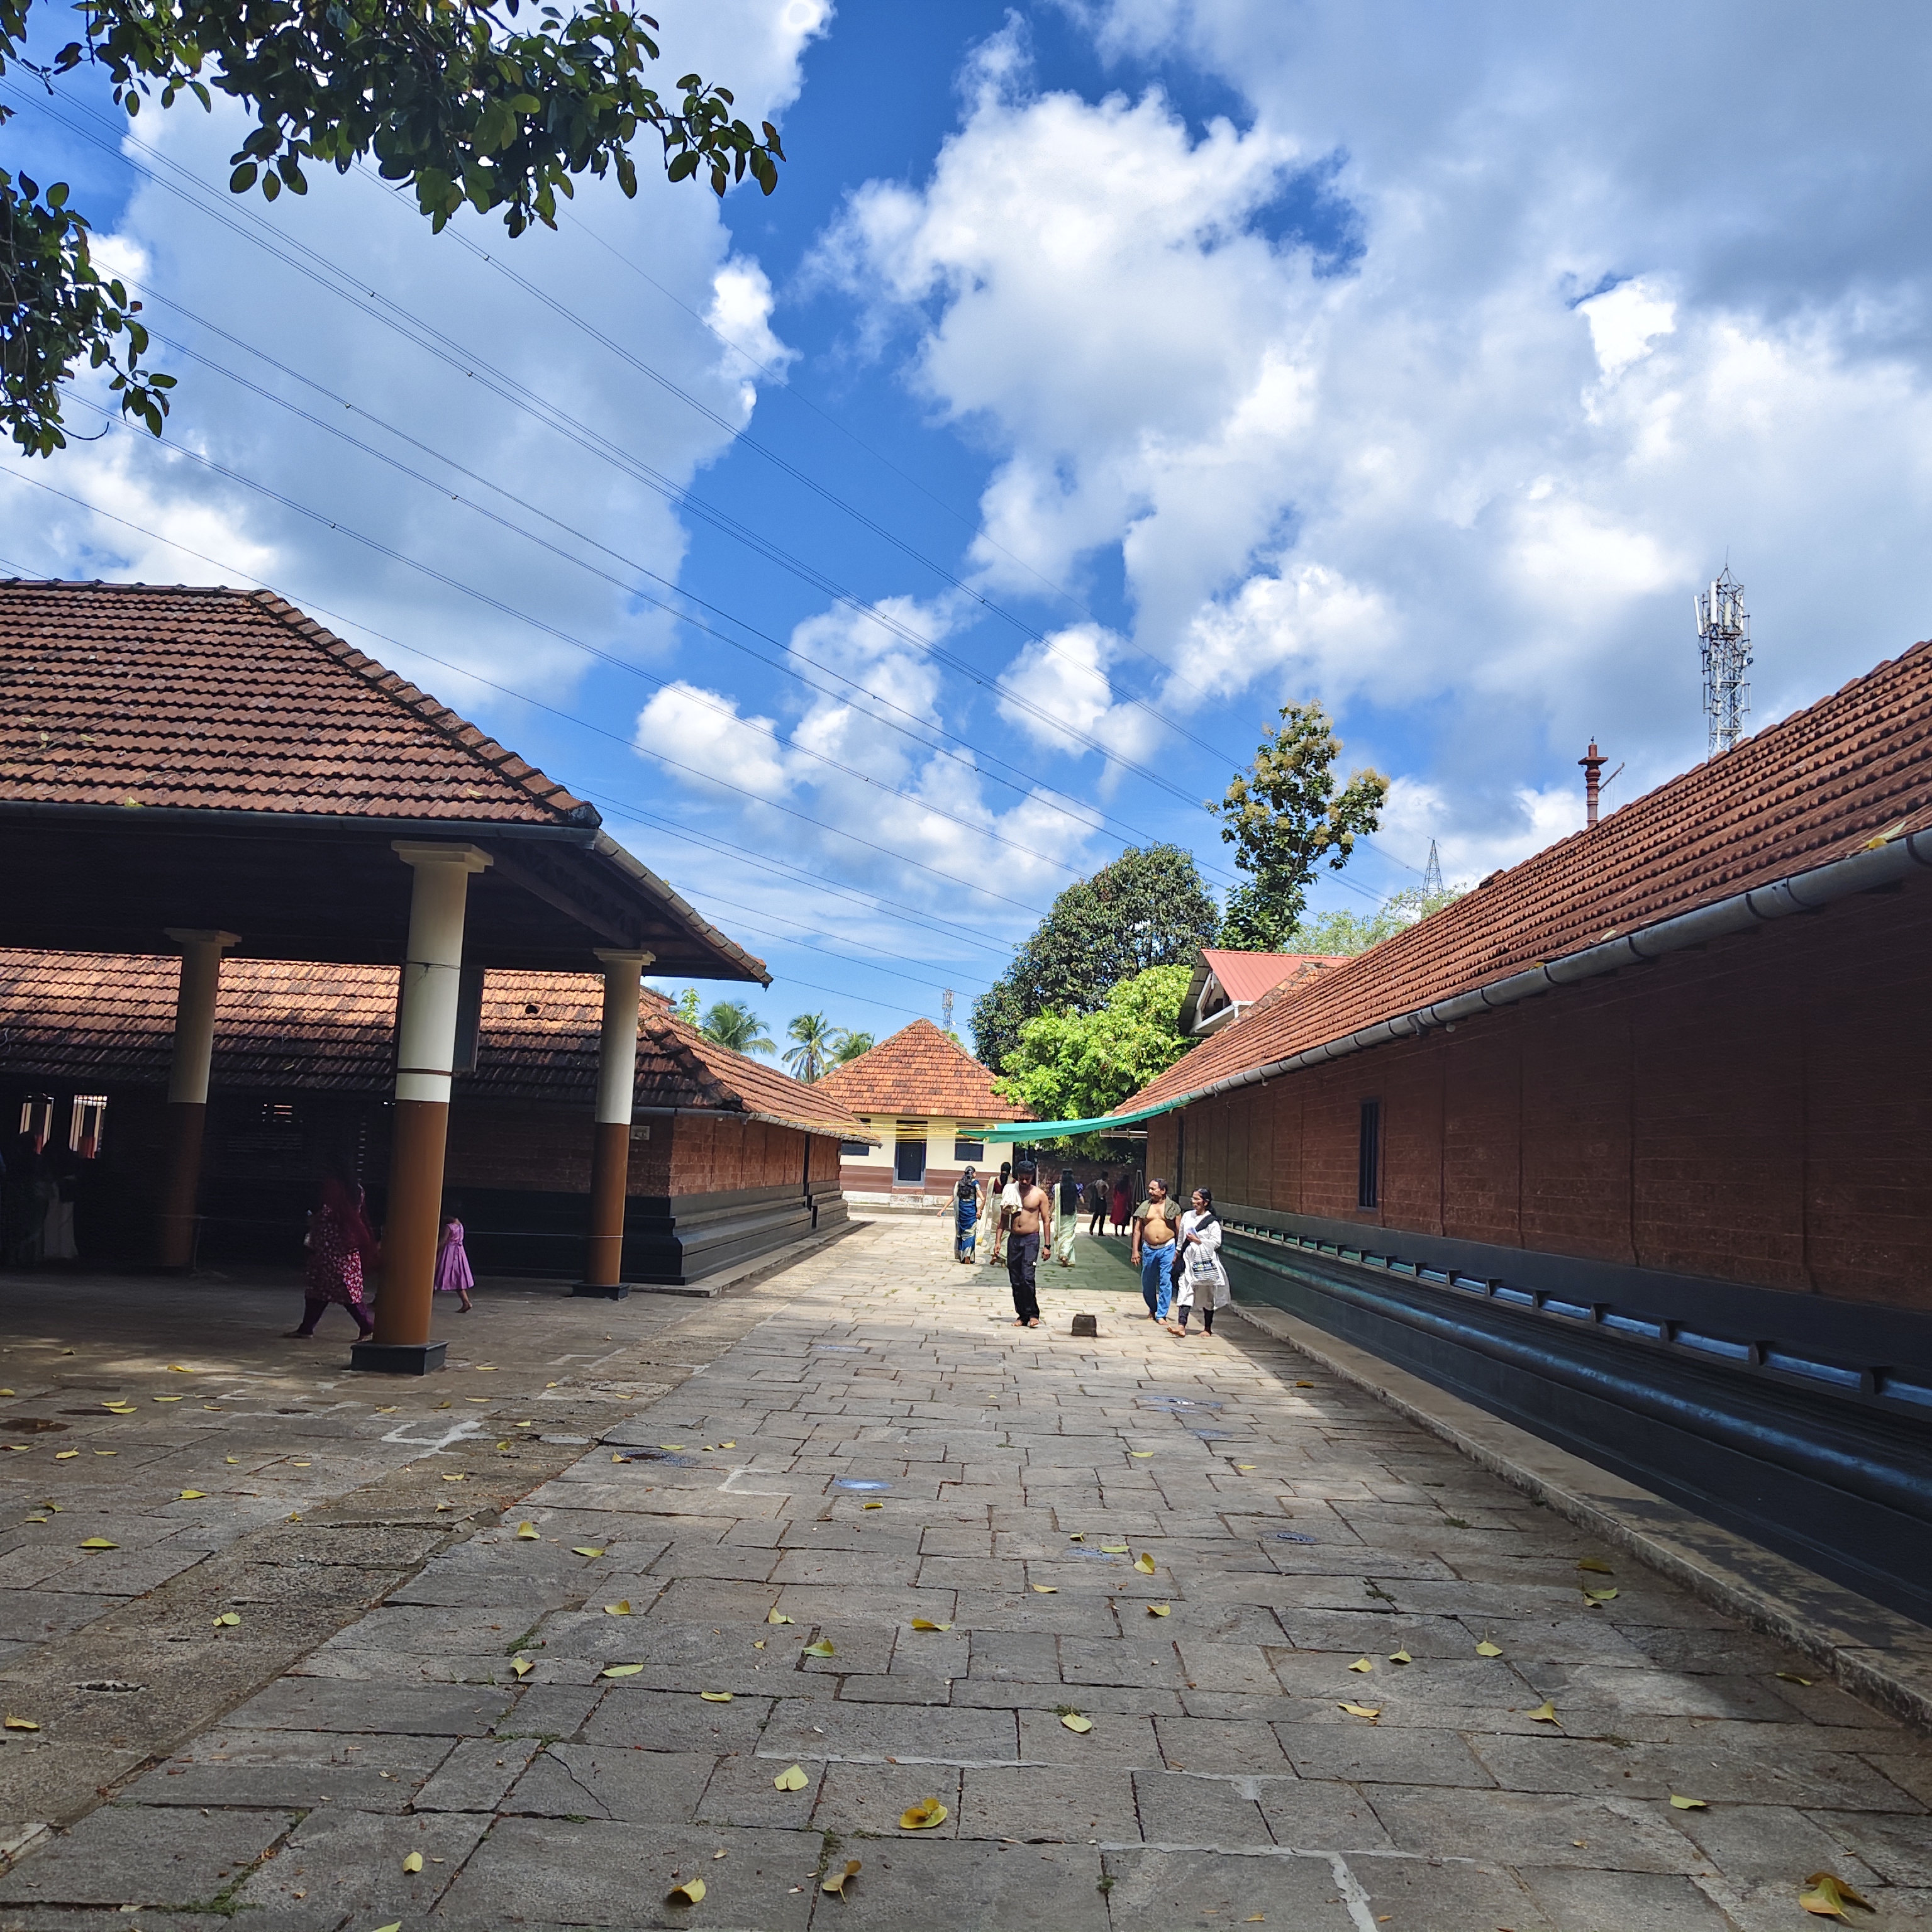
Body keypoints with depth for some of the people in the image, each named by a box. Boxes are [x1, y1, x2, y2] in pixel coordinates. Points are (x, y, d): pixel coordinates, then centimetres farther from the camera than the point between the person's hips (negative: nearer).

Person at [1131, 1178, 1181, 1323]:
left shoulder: (1173, 1207, 1)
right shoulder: (1145, 1206, 6)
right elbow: (1137, 1230, 7)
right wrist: (1135, 1251, 1)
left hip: (1167, 1248, -2)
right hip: (1148, 1248, 2)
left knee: (1165, 1282, -5)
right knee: (1147, 1283, 10)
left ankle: (1162, 1314, 4)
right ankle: (1152, 1309, 31)